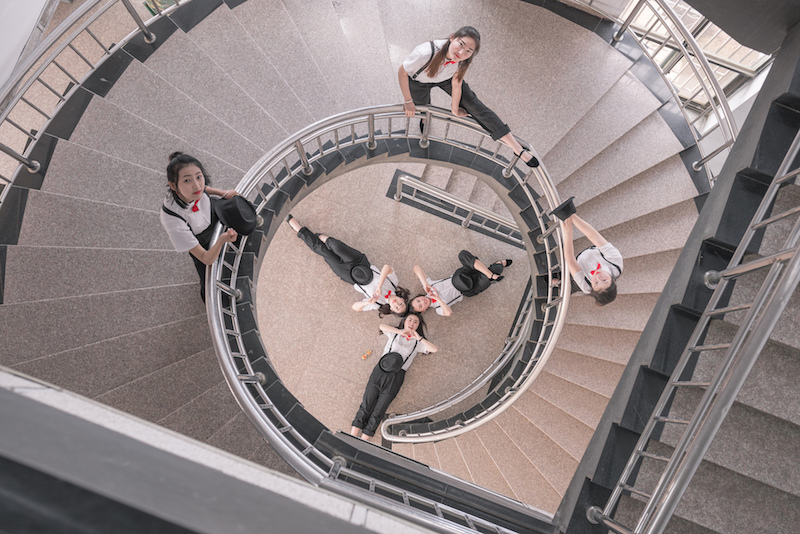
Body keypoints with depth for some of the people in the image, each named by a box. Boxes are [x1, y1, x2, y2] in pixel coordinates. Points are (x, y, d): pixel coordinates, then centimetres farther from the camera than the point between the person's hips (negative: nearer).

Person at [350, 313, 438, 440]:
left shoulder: (417, 342, 17)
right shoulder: (394, 334, 17)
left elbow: (434, 349, 3)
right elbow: (382, 326, -2)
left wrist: (419, 338, -3)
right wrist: (400, 331, -10)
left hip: (396, 376, 0)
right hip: (380, 371, 0)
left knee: (378, 413, -5)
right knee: (365, 407, -7)